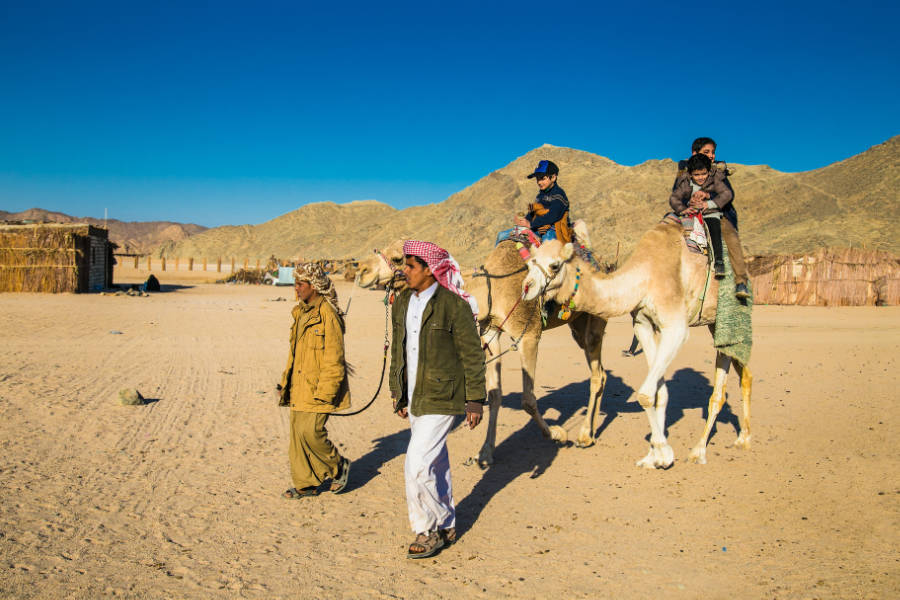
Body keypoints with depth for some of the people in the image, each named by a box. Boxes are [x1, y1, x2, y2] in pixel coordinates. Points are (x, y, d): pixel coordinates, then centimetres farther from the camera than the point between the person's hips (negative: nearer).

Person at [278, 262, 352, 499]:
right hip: (299, 388, 9)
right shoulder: (301, 313, 13)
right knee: (297, 435, 9)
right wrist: (286, 382, 19)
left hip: (318, 389, -9)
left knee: (310, 432, -12)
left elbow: (334, 361, -17)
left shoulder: (327, 314, -16)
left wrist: (323, 393, -19)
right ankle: (305, 484, 21)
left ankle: (338, 466, 14)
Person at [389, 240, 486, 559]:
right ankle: (446, 527, 32)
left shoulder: (453, 305, -14)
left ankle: (428, 529, 10)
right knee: (435, 464, 17)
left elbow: (473, 355, -10)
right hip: (414, 396, 7)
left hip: (440, 397, -7)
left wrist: (475, 400, -9)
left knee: (417, 464, -10)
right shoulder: (402, 302, 7)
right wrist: (397, 391, 17)